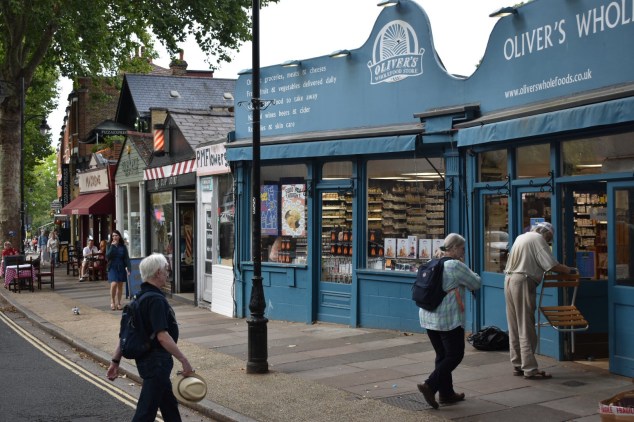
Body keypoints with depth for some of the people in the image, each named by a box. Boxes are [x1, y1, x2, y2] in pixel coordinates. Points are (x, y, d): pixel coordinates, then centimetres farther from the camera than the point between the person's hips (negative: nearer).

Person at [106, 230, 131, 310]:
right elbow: (107, 256, -11)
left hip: (121, 268, 2)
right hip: (113, 268, -2)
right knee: (114, 284, -17)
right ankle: (112, 301, 1)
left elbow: (127, 258, 1)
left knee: (120, 286, 5)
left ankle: (118, 303, 15)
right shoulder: (110, 246, 2)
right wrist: (112, 246, -16)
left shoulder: (123, 247, 3)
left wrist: (128, 269, -8)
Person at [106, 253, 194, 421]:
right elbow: (162, 336, -27)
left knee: (170, 406, 21)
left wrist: (116, 361, 14)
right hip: (157, 361, -10)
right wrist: (184, 361, -22)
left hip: (146, 360, 10)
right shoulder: (156, 300, -20)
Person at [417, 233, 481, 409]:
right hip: (448, 319, -8)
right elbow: (476, 283, -5)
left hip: (428, 317, 8)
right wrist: (467, 271, 11)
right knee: (455, 355, 1)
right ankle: (430, 386, -9)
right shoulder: (456, 266, -13)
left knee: (442, 355, 15)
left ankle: (446, 393, 19)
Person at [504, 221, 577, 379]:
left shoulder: (521, 237, 20)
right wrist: (569, 270, 1)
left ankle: (517, 365, 16)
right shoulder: (538, 239, -5)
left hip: (509, 280, 8)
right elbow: (552, 265, -12)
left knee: (514, 327, 11)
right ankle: (530, 369, -4)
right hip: (523, 283, -8)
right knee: (526, 328, -6)